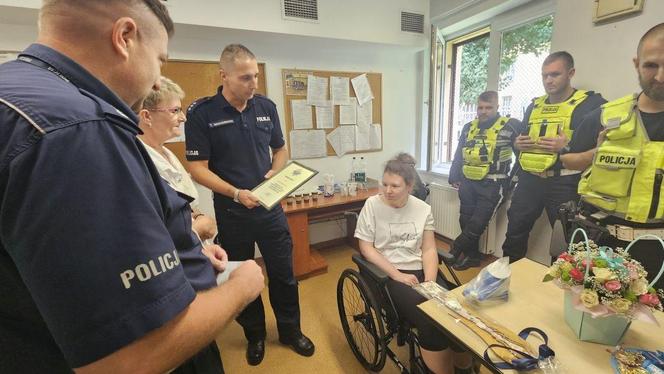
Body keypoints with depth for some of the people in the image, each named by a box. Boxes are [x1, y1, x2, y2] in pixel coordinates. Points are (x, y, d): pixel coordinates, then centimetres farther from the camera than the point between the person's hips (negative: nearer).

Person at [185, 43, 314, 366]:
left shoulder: (266, 107, 1)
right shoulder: (201, 113, -10)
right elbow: (198, 168, -11)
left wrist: (274, 173, -8)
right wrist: (236, 193, -23)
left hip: (270, 207, 3)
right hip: (231, 212, -2)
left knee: (284, 273, 12)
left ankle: (290, 330, 36)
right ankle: (255, 335, 40)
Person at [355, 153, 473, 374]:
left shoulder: (423, 209, 4)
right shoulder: (372, 205, -6)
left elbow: (429, 249, 4)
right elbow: (366, 248, -8)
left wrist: (430, 282, -13)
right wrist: (397, 275, -15)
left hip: (419, 270, 4)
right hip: (388, 275, -3)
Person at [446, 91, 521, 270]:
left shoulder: (510, 126, -4)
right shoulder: (468, 127, 11)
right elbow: (459, 154, 17)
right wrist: (454, 177, 17)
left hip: (492, 185, -5)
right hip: (468, 183, 5)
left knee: (477, 223, -6)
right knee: (466, 221, 8)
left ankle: (455, 250, 9)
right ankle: (472, 256, 22)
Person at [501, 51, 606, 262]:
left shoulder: (590, 104, -4)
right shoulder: (534, 105, 14)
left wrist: (567, 147, -21)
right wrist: (517, 143, 2)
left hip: (563, 183, -5)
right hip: (529, 180, 6)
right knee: (514, 232, 13)